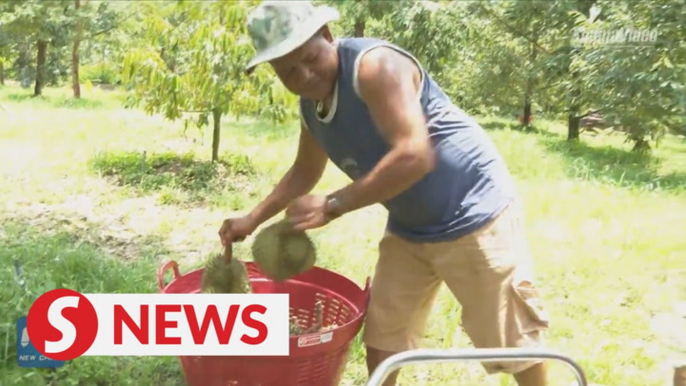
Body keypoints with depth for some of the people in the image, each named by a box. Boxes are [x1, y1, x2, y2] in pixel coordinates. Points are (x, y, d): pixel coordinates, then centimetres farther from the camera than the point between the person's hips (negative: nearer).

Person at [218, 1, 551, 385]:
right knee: (381, 334, 14)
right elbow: (304, 172, 21)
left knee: (511, 341, 5)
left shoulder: (374, 65, -23)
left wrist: (333, 205, -29)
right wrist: (252, 220, 15)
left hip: (474, 214, -8)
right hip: (409, 229, 8)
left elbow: (414, 156, -33)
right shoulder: (309, 107, 4)